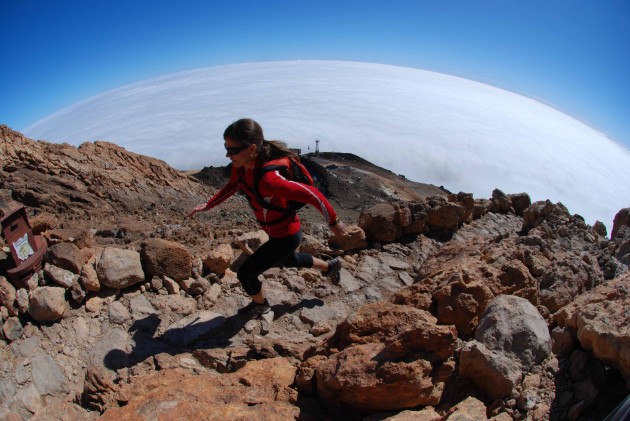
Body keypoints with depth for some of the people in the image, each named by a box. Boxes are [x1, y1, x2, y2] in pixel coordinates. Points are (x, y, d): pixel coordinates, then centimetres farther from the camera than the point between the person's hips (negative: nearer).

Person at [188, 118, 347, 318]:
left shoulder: (268, 178, -40)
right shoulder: (241, 165, -15)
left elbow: (312, 194, -33)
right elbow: (232, 185, 9)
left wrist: (334, 222, -20)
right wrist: (207, 205, 3)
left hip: (286, 236, -8)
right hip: (278, 231, 8)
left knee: (245, 273, 4)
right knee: (288, 260, 35)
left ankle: (260, 305, 37)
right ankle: (330, 266, 57)